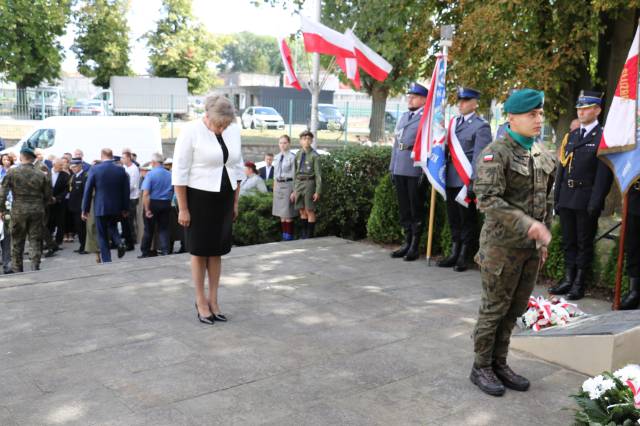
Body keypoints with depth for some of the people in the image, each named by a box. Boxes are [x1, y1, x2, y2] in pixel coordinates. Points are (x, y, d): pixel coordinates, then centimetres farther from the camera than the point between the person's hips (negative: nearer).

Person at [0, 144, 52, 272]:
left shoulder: (12, 172, -5)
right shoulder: (41, 175, -2)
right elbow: (48, 196, 2)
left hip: (18, 212, 0)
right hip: (37, 211, 0)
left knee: (17, 242, 11)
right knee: (35, 240, 6)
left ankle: (18, 270, 17)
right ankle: (35, 267, 0)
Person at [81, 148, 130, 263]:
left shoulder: (94, 169, -8)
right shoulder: (121, 170, -2)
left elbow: (88, 190, -6)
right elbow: (126, 191, 3)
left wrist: (85, 209, 2)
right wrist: (125, 208, 12)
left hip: (100, 208, -3)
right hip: (116, 208, 3)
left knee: (102, 236, 7)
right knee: (112, 226, 27)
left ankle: (106, 260, 6)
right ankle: (119, 243, 0)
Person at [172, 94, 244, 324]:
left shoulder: (234, 130, 1)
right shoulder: (191, 131, -14)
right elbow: (179, 172, -12)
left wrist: (235, 202, 11)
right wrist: (183, 208, -12)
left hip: (224, 197, 4)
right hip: (198, 197, -4)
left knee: (217, 250, 10)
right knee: (200, 251, 5)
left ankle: (213, 300, 21)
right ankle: (200, 301, 18)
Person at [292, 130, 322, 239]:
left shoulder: (315, 155, -8)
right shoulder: (298, 154, 9)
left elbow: (318, 174, -8)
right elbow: (295, 173, 14)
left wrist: (318, 191, -12)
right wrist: (294, 190, 13)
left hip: (309, 183, -5)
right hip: (298, 183, 6)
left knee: (310, 211, 0)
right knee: (302, 211, 12)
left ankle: (310, 235, 9)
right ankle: (304, 234, 25)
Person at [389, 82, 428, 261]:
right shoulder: (403, 117, 17)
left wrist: (424, 172, -17)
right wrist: (392, 167, 15)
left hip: (416, 171, -7)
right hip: (400, 171, 7)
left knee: (416, 210, 2)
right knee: (404, 209, 12)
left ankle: (415, 246, 10)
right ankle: (407, 242, 21)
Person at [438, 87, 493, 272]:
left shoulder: (481, 126, -7)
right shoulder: (454, 122, 14)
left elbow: (479, 156, -13)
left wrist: (472, 182, -19)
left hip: (466, 181, -6)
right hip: (451, 179, 7)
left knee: (467, 219, 4)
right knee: (453, 219, 14)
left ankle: (463, 256, 12)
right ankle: (454, 253, 24)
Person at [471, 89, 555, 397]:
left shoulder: (543, 155, 10)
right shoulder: (495, 153, -13)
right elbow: (487, 200, -21)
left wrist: (543, 237, 15)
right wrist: (526, 225, -27)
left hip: (532, 246, 7)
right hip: (503, 245, -7)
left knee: (515, 309, 14)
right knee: (494, 308, 3)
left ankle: (499, 363, 28)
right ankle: (481, 368, 18)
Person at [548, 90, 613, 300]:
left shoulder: (604, 137, -6)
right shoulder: (571, 136, 15)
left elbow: (604, 173, -13)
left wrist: (595, 203, -18)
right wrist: (557, 198, 11)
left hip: (586, 199, -6)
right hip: (567, 198, 6)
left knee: (584, 242, 3)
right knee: (568, 241, 12)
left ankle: (579, 283, 10)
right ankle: (568, 279, 21)